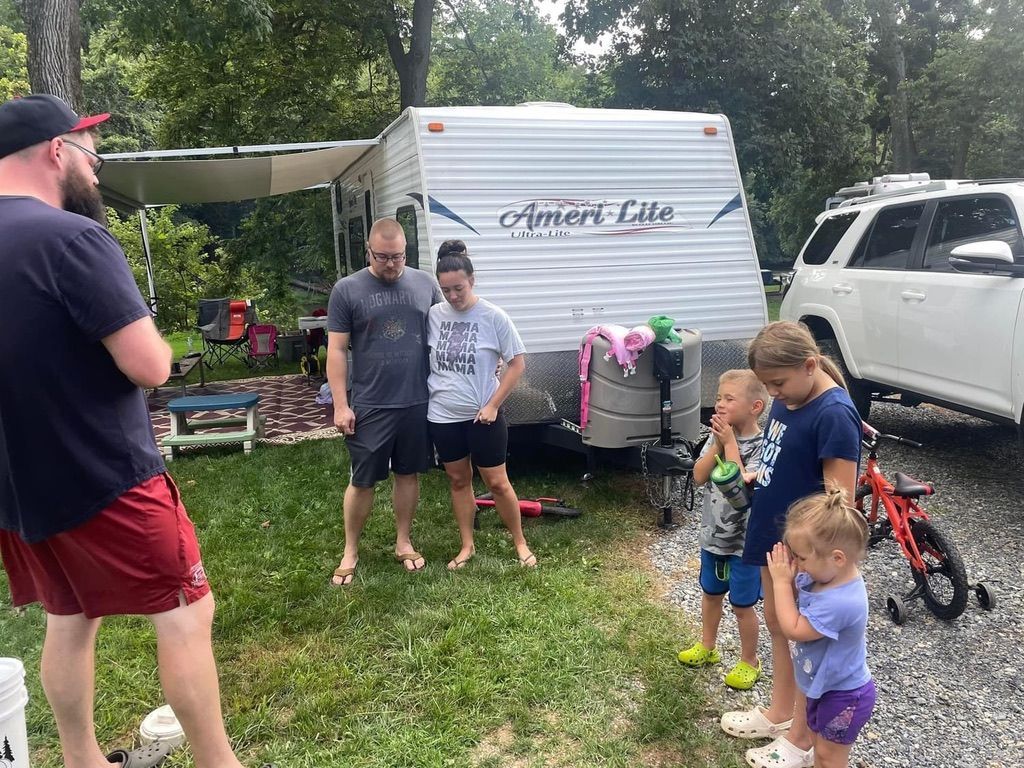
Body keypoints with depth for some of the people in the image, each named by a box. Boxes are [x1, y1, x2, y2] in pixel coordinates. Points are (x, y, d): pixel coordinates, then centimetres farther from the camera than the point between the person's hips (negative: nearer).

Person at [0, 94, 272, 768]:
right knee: (186, 614, 4)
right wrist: (146, 339, -3)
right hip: (104, 481, -9)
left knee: (68, 619, 21)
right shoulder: (71, 238, -20)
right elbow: (150, 367, -24)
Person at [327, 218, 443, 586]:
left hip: (418, 403, 3)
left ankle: (403, 542, 31)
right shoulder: (347, 289, -4)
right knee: (362, 481, 7)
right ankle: (350, 551, 23)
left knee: (408, 474, 14)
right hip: (369, 406, -2)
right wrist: (340, 405, -8)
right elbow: (336, 350, -4)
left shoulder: (425, 284, 4)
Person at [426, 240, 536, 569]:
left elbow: (517, 363, -8)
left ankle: (520, 542, 24)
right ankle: (467, 546, 29)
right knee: (458, 480, 15)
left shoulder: (493, 316, -12)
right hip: (442, 417, 3)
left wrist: (492, 405, -12)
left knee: (497, 482, 5)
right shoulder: (433, 315, -2)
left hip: (482, 416, -3)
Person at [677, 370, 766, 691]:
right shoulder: (718, 436, -3)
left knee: (742, 604, 10)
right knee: (710, 593, 23)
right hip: (713, 534, 6)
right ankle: (707, 646, 44)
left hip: (744, 541, -6)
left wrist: (730, 442, -28)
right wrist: (718, 443, -20)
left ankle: (749, 661, 31)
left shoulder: (762, 446, -20)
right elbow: (699, 476, -10)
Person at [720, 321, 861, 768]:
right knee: (778, 627, 22)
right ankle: (779, 713, 42)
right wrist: (751, 477, 3)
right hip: (775, 537, 8)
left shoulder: (834, 415, -25)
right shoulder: (788, 399, 1)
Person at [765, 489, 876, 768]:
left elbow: (793, 629, -29)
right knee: (821, 743, 29)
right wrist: (788, 575, -16)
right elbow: (796, 604, 3)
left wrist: (781, 582, -25)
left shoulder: (840, 602, -39)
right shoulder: (825, 576, -12)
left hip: (843, 694, -8)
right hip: (826, 683, 8)